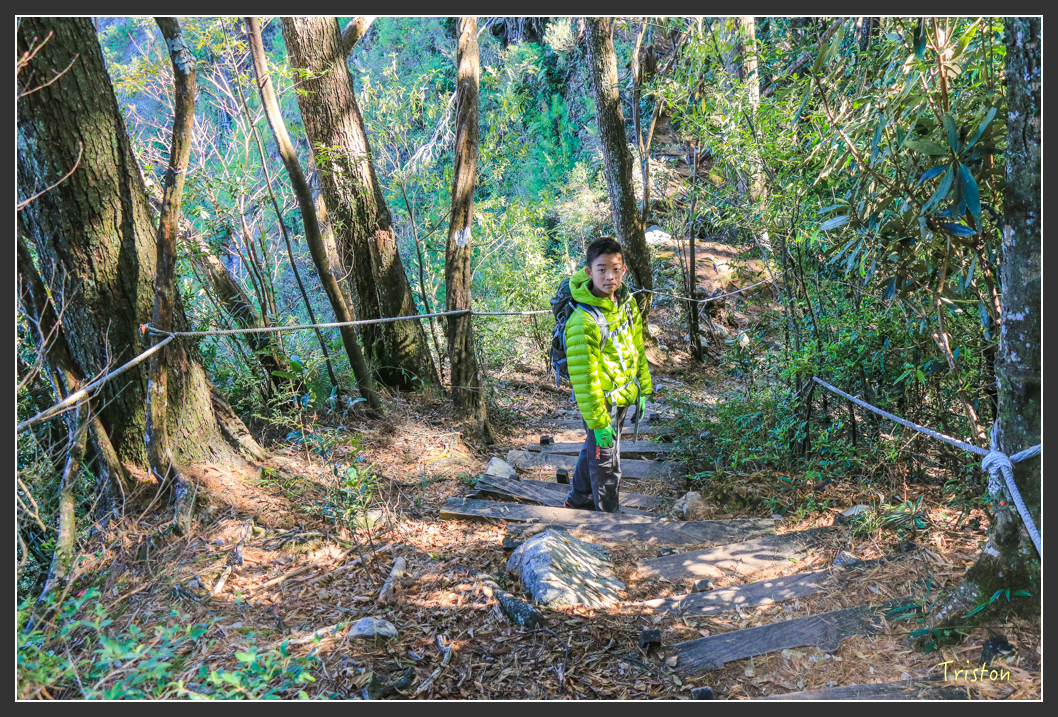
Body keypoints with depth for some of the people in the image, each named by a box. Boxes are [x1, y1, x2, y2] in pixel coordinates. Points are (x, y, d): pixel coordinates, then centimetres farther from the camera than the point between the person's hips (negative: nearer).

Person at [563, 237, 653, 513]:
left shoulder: (627, 302, -2)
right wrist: (598, 421, -22)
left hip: (622, 396, 8)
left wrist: (643, 389, 13)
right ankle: (608, 514, 29)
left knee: (593, 449, 26)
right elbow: (583, 377, -25)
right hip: (602, 401, -8)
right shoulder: (583, 321, -27)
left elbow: (637, 350, 11)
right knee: (605, 461, 8)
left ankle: (579, 499, 47)